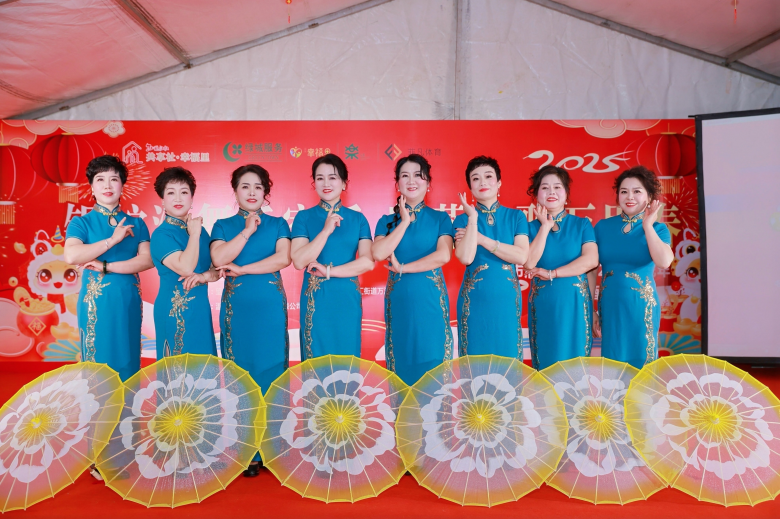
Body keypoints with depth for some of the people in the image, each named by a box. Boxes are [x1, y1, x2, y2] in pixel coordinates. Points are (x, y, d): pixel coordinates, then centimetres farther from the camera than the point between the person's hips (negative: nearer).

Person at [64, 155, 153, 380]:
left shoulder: (136, 224, 7)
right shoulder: (81, 223, 0)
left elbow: (147, 260, -6)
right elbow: (71, 256, -18)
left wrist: (105, 267, -14)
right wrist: (113, 240, -17)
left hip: (129, 303, 2)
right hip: (96, 303, -2)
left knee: (128, 362, 9)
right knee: (98, 362, 5)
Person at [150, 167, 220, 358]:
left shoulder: (200, 230, 10)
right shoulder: (161, 234, -10)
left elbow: (218, 269, 10)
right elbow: (185, 268, -24)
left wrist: (205, 276, -12)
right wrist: (194, 234, -15)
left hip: (201, 307, 6)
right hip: (175, 308, -6)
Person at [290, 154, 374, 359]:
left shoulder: (358, 219, 3)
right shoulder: (304, 217, 1)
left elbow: (368, 262, -7)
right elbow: (299, 261, -11)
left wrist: (328, 270, -13)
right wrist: (326, 230, -17)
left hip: (347, 300, 1)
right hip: (316, 300, -1)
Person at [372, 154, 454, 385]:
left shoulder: (440, 218, 3)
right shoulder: (387, 220, 7)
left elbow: (443, 256, -12)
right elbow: (378, 254, -11)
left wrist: (402, 267, -11)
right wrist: (404, 222, -7)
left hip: (430, 298, -1)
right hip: (399, 300, 1)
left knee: (432, 361, 3)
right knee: (403, 362, 7)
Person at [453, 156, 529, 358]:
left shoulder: (516, 216, 4)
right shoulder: (463, 219, 1)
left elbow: (522, 256, -11)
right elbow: (466, 258, -15)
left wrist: (481, 239, -12)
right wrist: (473, 218, -12)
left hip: (506, 299, 1)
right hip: (474, 299, -1)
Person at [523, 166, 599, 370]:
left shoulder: (581, 224, 2)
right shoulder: (532, 227, 2)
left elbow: (591, 260, -11)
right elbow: (529, 263, -13)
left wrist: (551, 273, -14)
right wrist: (545, 226, -10)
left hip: (575, 302, 0)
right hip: (543, 303, 0)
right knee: (546, 359, 8)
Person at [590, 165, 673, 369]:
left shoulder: (657, 229, 0)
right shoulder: (603, 226, 2)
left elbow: (664, 262, -20)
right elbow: (591, 269, 2)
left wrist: (647, 226, -12)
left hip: (641, 306, -1)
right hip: (610, 306, 1)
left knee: (641, 362, 8)